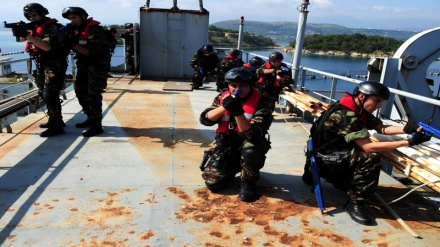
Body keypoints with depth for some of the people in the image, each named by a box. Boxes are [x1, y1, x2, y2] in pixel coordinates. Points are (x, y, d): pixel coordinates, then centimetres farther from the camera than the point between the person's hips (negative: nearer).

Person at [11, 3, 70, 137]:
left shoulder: (52, 27, -12)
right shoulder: (35, 27, 14)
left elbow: (47, 46, -25)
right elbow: (21, 39, 14)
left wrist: (27, 35, -28)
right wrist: (19, 31, -8)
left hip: (54, 65, -9)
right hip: (41, 65, 9)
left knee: (49, 95, -14)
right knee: (43, 94, 14)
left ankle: (56, 126, -10)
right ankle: (55, 120, 26)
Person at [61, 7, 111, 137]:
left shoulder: (95, 30, -16)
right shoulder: (78, 30, 11)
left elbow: (91, 52, -24)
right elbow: (78, 47, 10)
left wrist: (73, 44, -22)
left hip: (97, 67, -9)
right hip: (84, 66, 9)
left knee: (93, 96, -8)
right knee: (81, 92, 14)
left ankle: (97, 126, -1)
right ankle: (91, 118, 27)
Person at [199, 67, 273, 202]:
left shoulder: (261, 102, -17)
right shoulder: (222, 98, -2)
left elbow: (254, 135, -28)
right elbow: (205, 119, -11)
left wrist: (238, 113, -39)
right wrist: (224, 107, -25)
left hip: (249, 142, -3)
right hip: (225, 144, 4)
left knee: (250, 151, -40)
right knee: (212, 182, -9)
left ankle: (248, 182, -7)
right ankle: (233, 168, 24)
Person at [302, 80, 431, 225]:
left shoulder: (359, 110, 3)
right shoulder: (346, 115, -27)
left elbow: (381, 128, -2)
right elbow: (368, 147, -30)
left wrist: (406, 129, -21)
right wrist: (409, 142, -30)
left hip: (337, 154, 10)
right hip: (323, 159, -10)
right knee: (371, 159, -26)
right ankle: (354, 203, -12)